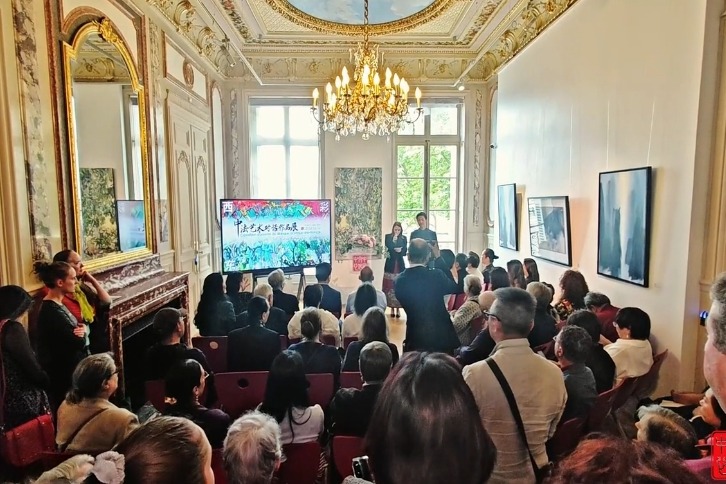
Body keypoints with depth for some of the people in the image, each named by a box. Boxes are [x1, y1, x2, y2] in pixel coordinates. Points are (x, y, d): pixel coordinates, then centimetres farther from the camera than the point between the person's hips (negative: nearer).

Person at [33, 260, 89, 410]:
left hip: (69, 370, 9)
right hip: (63, 375, -9)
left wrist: (82, 328, -14)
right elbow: (78, 342, -27)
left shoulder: (56, 305, 6)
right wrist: (82, 332, -6)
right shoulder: (51, 311, -24)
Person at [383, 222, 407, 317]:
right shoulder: (388, 236, 5)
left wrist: (393, 251, -12)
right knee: (390, 286, -2)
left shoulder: (404, 238, 8)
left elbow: (404, 251, 1)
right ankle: (392, 309, 7)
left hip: (400, 264, 1)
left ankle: (398, 309, 7)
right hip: (390, 264, -1)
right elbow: (388, 247, -10)